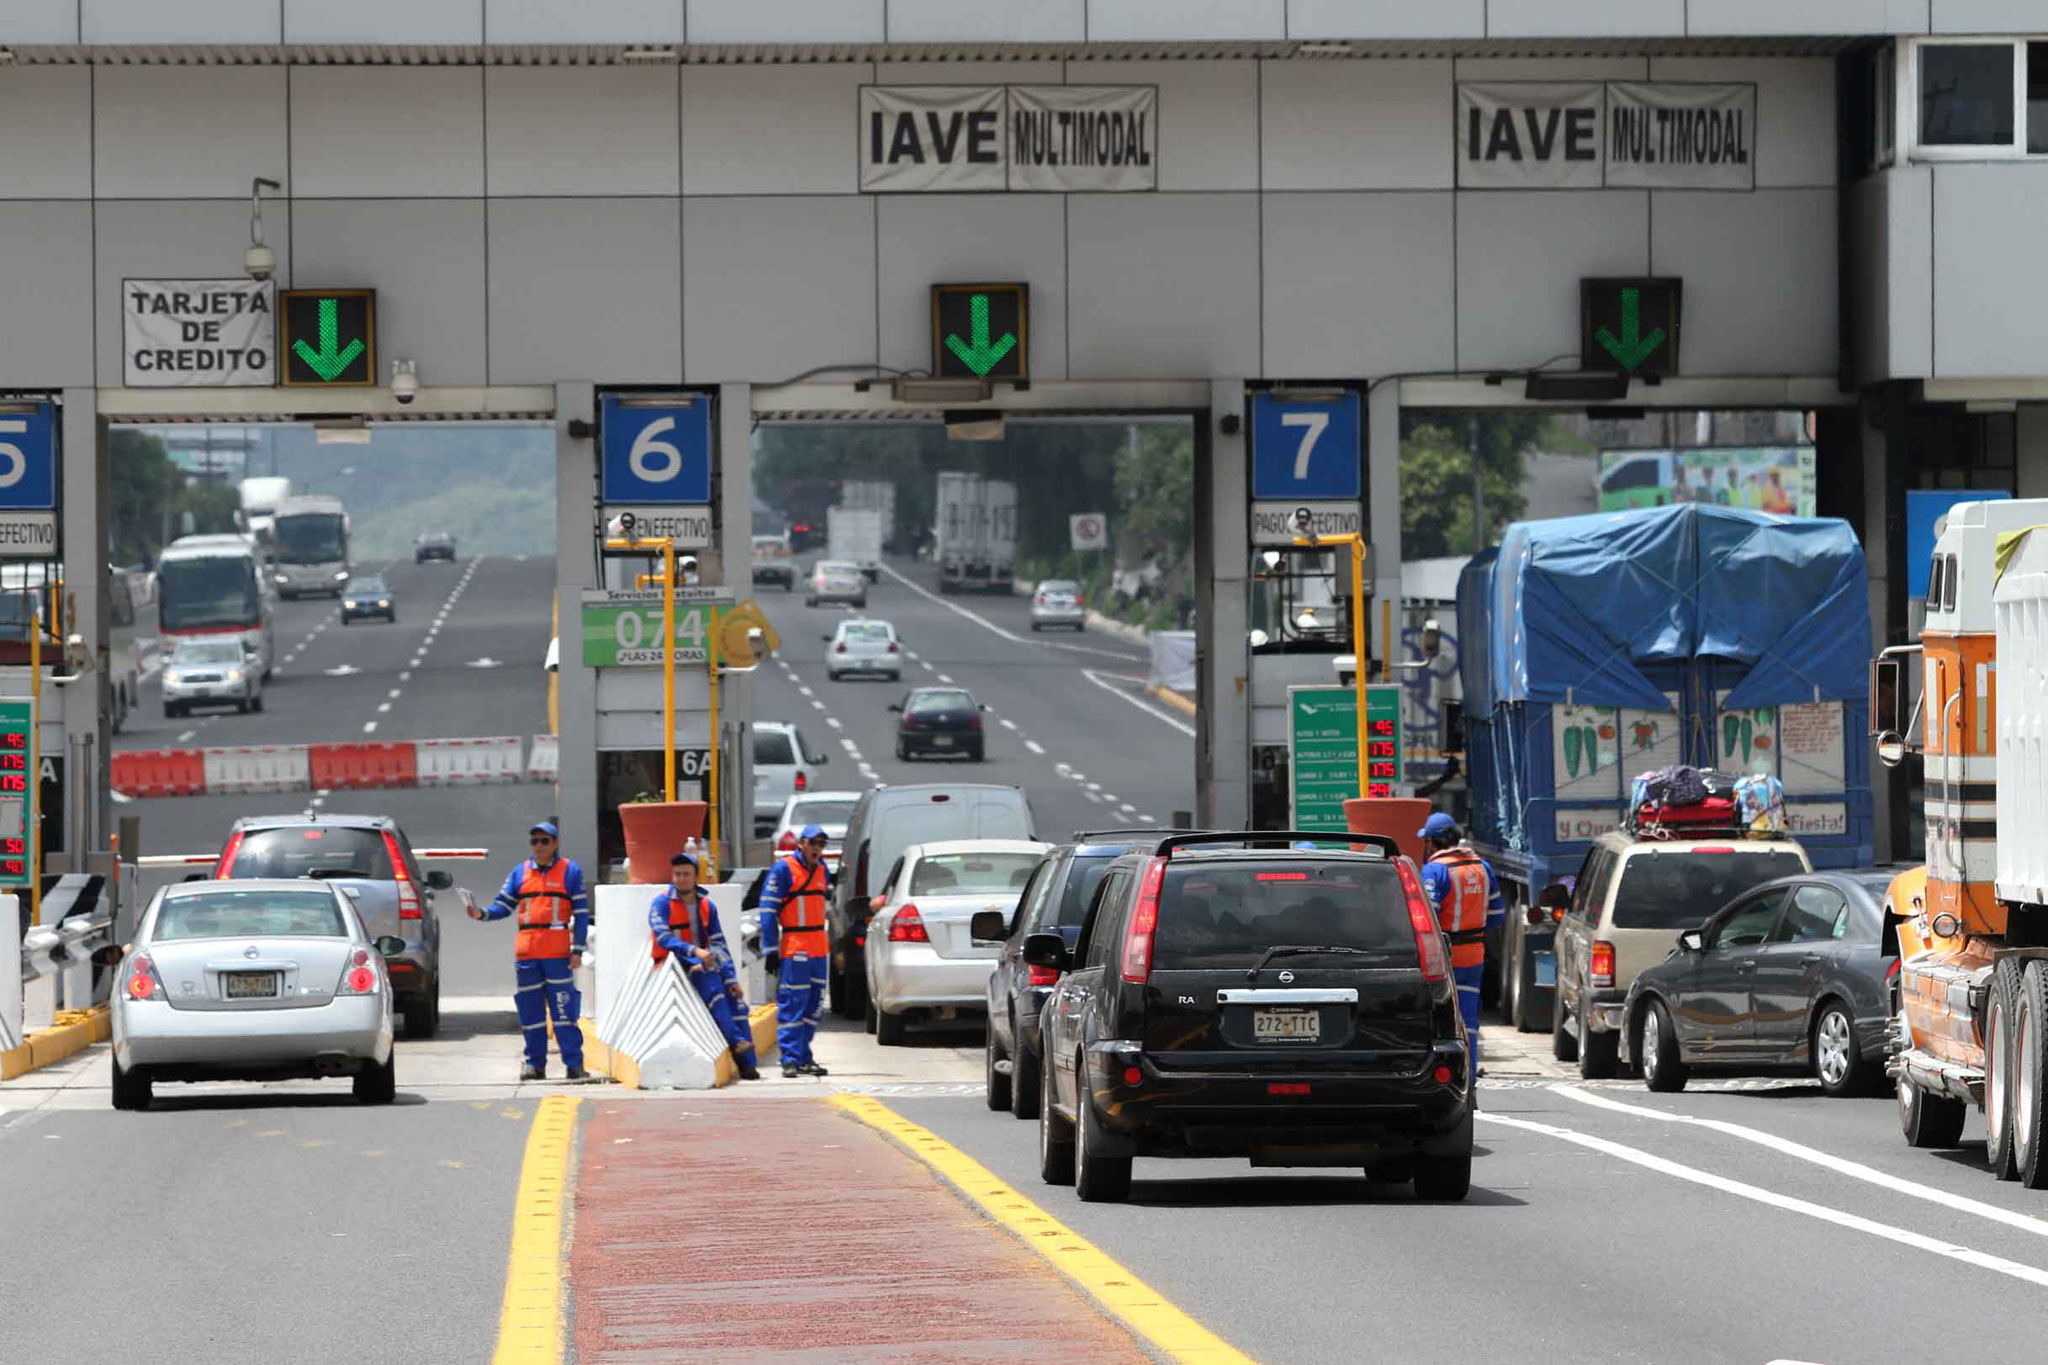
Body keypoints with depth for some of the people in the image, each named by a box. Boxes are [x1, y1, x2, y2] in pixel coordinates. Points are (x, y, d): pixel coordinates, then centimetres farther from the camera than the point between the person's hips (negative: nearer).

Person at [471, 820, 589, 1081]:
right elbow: (503, 905, 10)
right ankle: (535, 1064, 11)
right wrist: (482, 913, -11)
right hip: (526, 952, 3)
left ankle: (574, 1063, -4)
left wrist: (577, 950, -4)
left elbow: (581, 913, 4)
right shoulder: (520, 873, 14)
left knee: (564, 1010, -7)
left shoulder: (570, 872, 7)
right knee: (530, 1011, 4)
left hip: (558, 952, -3)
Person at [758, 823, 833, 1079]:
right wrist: (770, 950, -14)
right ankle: (790, 1060, -9)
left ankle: (804, 1058, 17)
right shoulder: (783, 869, -8)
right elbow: (768, 911, -10)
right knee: (792, 1005, -9)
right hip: (794, 949, -7)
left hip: (819, 948, 7)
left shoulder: (821, 870, 14)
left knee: (813, 1004, 10)